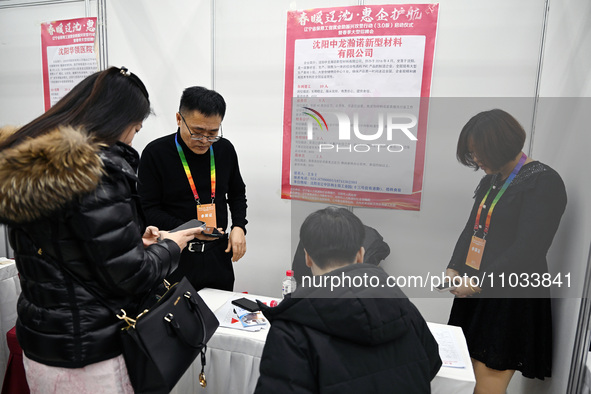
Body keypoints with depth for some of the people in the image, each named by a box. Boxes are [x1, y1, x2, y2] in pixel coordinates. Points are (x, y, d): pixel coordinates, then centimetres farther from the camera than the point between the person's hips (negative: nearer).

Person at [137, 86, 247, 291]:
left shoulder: (225, 149, 2)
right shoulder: (155, 153, -10)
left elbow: (237, 193, 15)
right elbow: (147, 209, -10)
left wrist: (239, 227, -1)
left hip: (217, 257, 4)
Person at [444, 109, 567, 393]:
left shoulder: (544, 182, -10)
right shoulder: (491, 181, 14)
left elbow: (529, 250, -18)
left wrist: (480, 282, -17)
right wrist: (454, 269, 2)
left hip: (512, 300, -7)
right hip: (476, 294, 7)